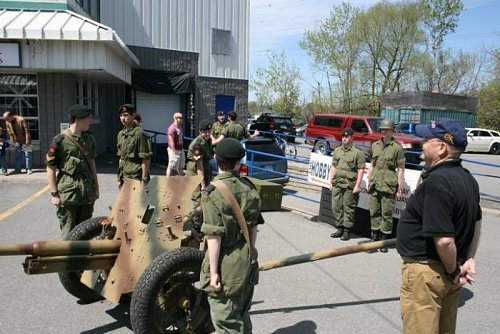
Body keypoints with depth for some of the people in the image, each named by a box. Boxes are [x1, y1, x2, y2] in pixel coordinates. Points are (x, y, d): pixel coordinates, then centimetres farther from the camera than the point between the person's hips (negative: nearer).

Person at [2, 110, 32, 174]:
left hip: (25, 141, -5)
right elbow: (10, 133, 6)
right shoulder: (7, 123, -1)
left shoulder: (21, 120, -19)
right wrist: (13, 142, 0)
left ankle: (29, 169, 5)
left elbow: (27, 131, -19)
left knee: (27, 155, -1)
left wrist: (27, 142, -21)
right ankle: (17, 169, 14)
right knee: (17, 156, 7)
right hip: (18, 142, 6)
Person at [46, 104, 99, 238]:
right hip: (68, 194, -5)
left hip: (87, 193, 5)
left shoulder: (89, 139, 7)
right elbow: (50, 168, -8)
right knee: (68, 233, 3)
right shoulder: (59, 141, -10)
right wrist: (54, 194, -9)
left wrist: (96, 186, 14)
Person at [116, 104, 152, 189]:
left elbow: (145, 159, -15)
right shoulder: (120, 134, 10)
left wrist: (144, 180, -17)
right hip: (124, 177, 8)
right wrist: (120, 178, 15)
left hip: (136, 178, -8)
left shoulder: (139, 134, -14)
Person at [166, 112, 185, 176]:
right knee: (171, 167, 0)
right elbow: (171, 141, -20)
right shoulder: (172, 128, -17)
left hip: (181, 149, 9)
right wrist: (174, 151, -22)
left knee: (181, 166, 18)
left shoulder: (180, 127, 11)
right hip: (174, 150, -9)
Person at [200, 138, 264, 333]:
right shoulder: (248, 188, -1)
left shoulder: (213, 192, -18)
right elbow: (253, 228, 6)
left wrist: (213, 272, -13)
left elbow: (214, 237, -20)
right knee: (242, 316, 25)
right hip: (247, 262, 6)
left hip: (225, 266, -6)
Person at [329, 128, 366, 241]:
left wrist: (357, 185, -13)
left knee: (348, 208, 1)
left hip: (350, 185, -6)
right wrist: (331, 182, 13)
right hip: (337, 184, 6)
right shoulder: (337, 150, 13)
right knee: (336, 207, 8)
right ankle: (340, 228, 21)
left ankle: (347, 230, 11)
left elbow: (361, 170, -8)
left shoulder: (358, 152, -5)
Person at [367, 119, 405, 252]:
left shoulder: (397, 148, -3)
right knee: (374, 212, 10)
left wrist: (400, 187, -6)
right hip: (375, 185, 5)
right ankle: (375, 237, 23)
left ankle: (384, 241, 10)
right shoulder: (375, 145, 12)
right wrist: (369, 180, 15)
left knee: (386, 214, 0)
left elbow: (400, 169, -3)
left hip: (388, 186, -5)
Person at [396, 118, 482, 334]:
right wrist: (469, 259, 14)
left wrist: (453, 270, -12)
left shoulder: (436, 181, -25)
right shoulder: (468, 179, 6)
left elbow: (444, 239, -28)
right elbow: (476, 223, 17)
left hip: (426, 271, -9)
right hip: (449, 272, 10)